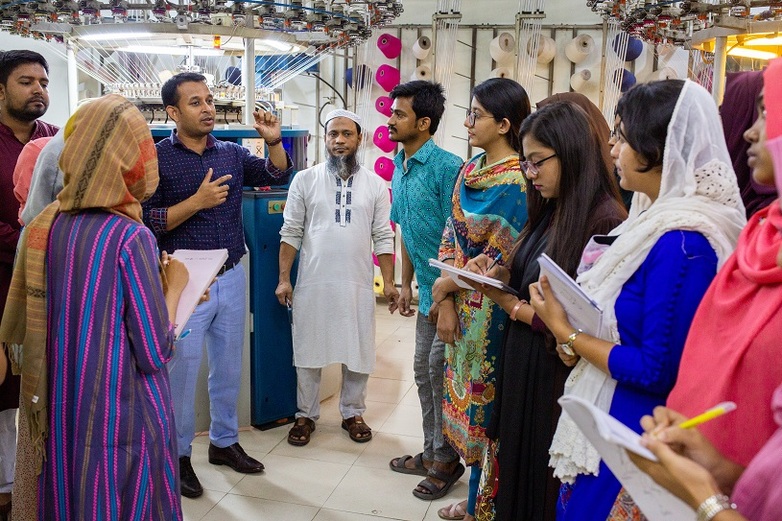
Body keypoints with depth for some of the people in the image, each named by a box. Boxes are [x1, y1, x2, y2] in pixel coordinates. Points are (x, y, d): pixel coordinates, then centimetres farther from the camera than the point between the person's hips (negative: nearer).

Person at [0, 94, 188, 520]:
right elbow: (155, 352, -16)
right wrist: (174, 286, -3)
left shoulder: (44, 226, -2)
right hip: (123, 415, -5)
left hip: (59, 412, 6)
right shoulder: (131, 237, -19)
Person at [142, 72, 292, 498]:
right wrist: (196, 201, -20)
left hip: (232, 276, 5)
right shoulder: (156, 158, -8)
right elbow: (147, 222, -13)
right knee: (182, 371, 4)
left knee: (228, 367, 16)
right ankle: (179, 455, 22)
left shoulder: (231, 153, 5)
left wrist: (273, 141, -13)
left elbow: (276, 174, 3)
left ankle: (224, 441, 33)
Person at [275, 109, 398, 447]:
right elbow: (291, 233, 2)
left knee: (358, 353, 9)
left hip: (357, 284, 1)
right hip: (312, 283, 0)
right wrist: (283, 278, -3)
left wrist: (388, 281, -2)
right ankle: (306, 415, 26)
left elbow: (383, 237, 4)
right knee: (308, 352, 9)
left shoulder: (375, 185, 5)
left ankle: (352, 413, 28)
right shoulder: (305, 180, 2)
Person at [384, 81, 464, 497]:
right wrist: (406, 284, 15)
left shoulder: (446, 167, -18)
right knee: (424, 370, 15)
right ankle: (432, 452, 31)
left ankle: (447, 458, 20)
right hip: (427, 291, 9)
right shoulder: (399, 168, 9)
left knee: (440, 370, 1)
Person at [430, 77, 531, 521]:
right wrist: (446, 303, -4)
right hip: (460, 306, 7)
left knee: (484, 399, 5)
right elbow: (450, 236, 4)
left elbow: (499, 258, -18)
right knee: (463, 390, 16)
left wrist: (447, 285, -7)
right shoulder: (470, 171, 6)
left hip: (490, 311, -7)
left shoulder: (516, 182, -17)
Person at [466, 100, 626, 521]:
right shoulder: (551, 211, 5)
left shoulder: (605, 221, -21)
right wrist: (501, 276, -6)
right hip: (521, 367, 8)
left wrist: (509, 304, -15)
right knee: (516, 469, 22)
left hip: (558, 377, -7)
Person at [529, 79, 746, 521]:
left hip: (631, 438, -8)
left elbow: (656, 369, -23)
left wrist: (566, 332, -14)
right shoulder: (662, 216, 5)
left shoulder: (682, 241, -24)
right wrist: (579, 340, -5)